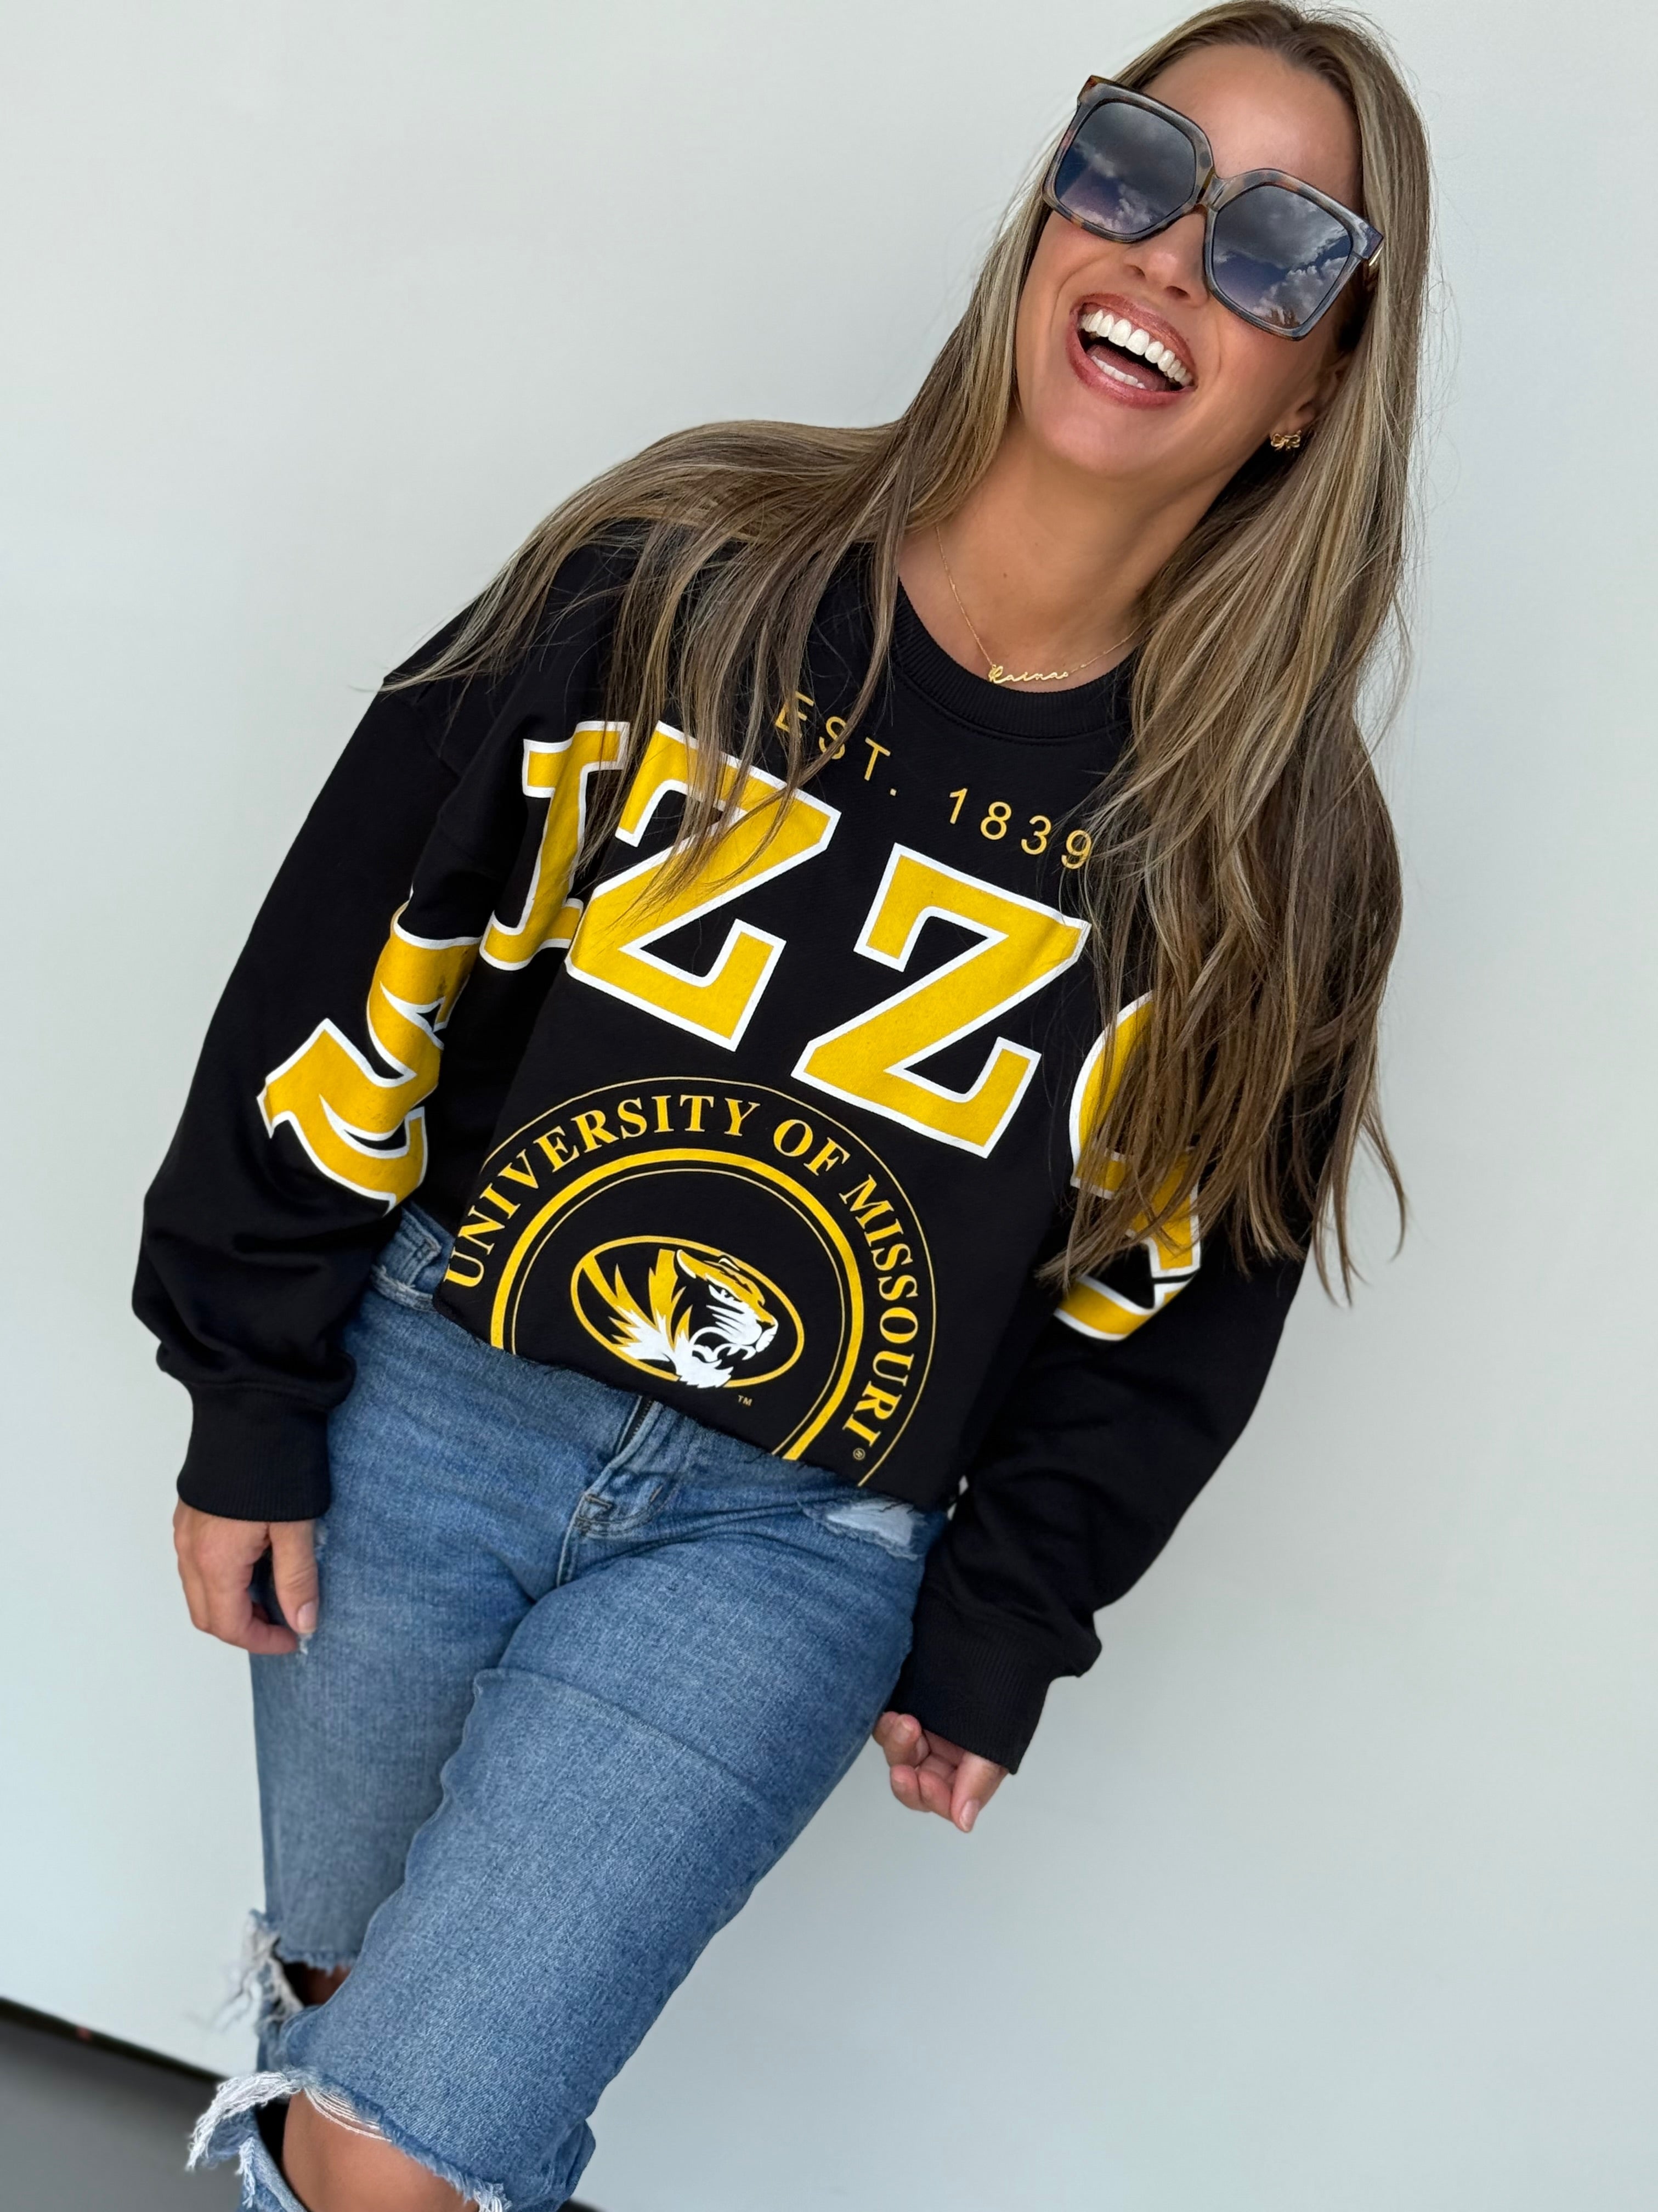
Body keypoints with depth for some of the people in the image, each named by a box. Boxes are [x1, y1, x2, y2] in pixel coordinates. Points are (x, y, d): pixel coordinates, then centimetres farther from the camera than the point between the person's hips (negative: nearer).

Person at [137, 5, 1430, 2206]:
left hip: (791, 1549, -1)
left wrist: (999, 1640, 2)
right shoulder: (677, 573, -9)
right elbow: (356, 978, -4)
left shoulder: (1271, 848, -8)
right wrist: (253, 1406, -2)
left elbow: (1167, 1297, 1)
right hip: (427, 1403, 2)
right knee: (345, 1981, 21)